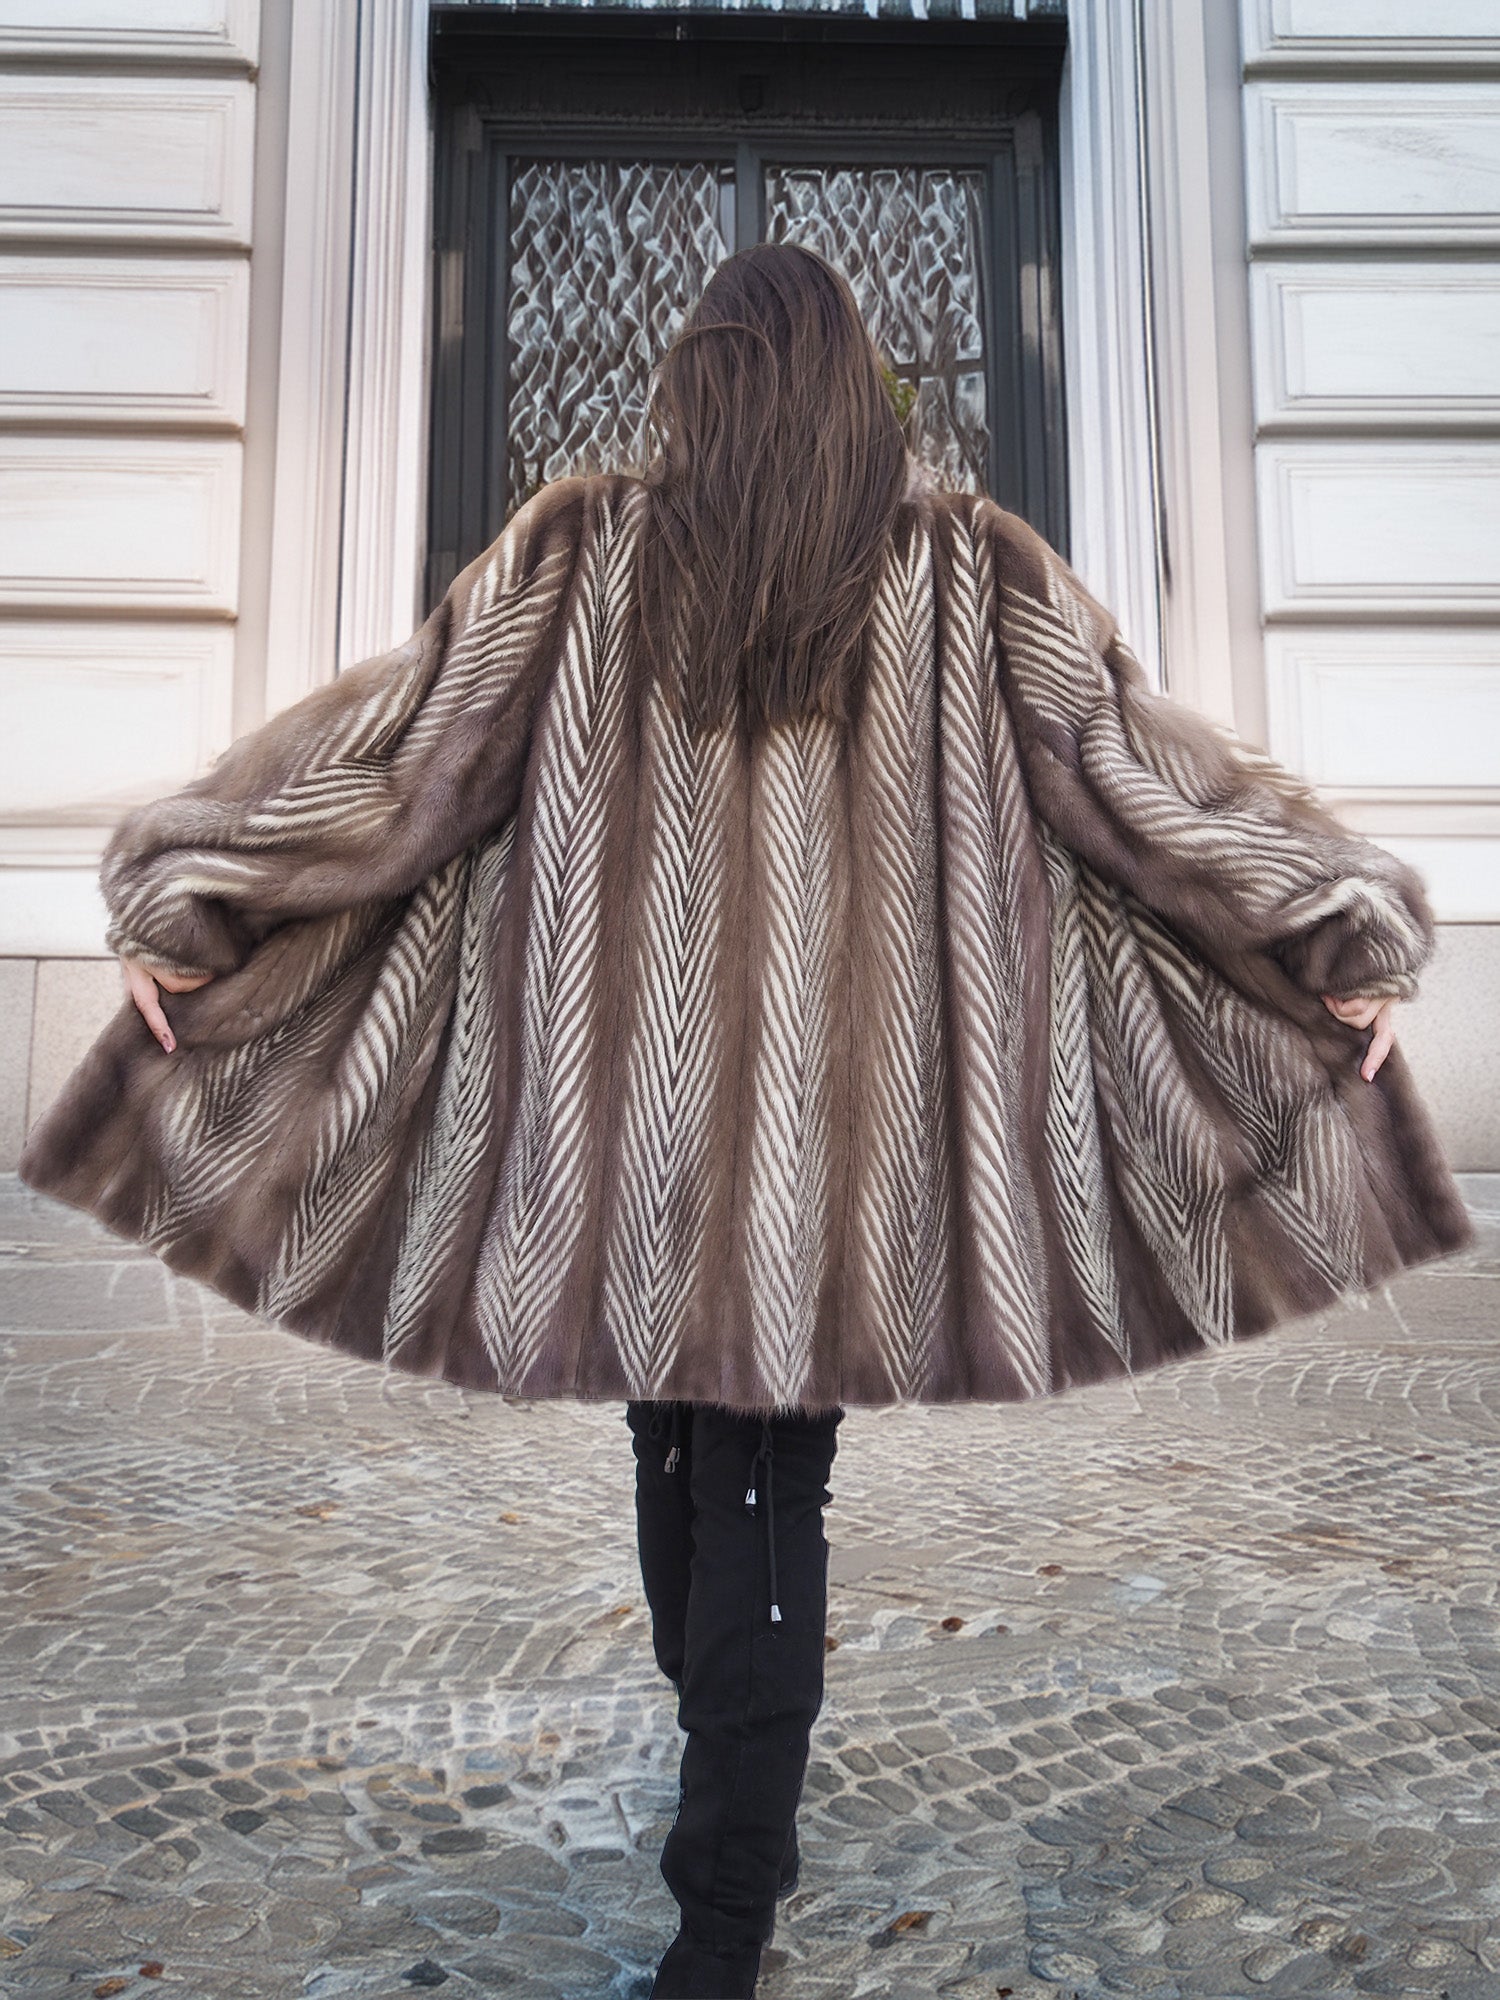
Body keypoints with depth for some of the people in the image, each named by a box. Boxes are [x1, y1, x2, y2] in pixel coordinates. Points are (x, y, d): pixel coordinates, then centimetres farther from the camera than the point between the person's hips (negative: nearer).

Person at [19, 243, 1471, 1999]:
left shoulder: (582, 552, 2)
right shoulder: (971, 569, 3)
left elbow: (392, 746, 2)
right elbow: (1147, 772, 2)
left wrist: (190, 904, 10)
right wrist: (1350, 938, 11)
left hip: (632, 1114, 1)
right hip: (849, 1130, 0)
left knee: (682, 1467, 19)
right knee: (769, 1491, 9)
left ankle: (732, 1827, 42)